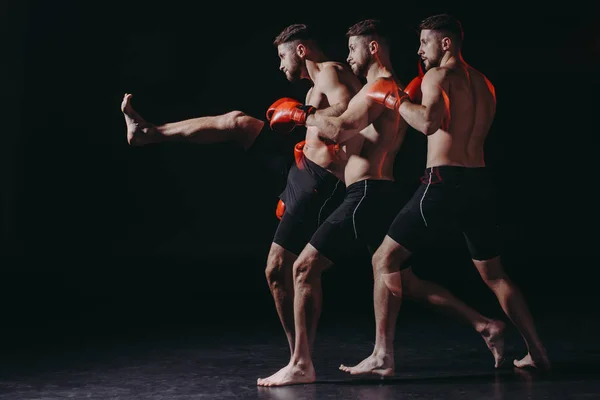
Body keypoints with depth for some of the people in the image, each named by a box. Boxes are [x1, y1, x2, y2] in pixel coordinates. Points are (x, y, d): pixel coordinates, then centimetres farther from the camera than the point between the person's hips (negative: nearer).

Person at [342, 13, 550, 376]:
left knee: (385, 261, 0)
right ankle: (537, 351, 20)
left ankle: (383, 356, -6)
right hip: (480, 182, 8)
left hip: (445, 182, -7)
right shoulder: (484, 83, 19)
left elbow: (429, 122, -24)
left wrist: (394, 99, -8)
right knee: (494, 274, 20)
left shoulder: (438, 76, -5)